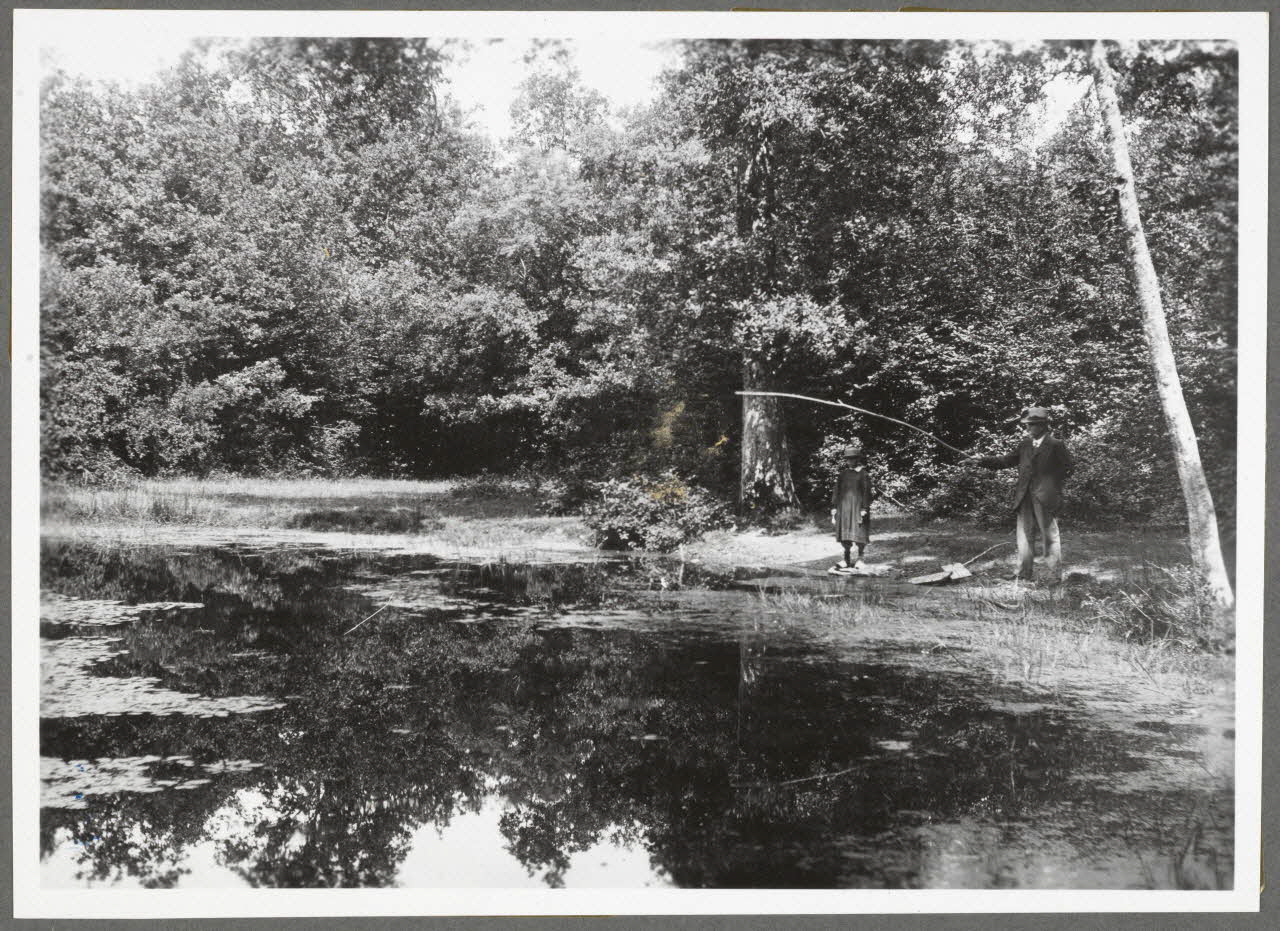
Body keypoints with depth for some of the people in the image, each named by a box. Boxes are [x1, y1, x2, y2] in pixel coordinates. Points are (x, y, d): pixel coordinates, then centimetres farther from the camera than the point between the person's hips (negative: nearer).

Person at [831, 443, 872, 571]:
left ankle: (860, 560, 9)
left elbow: (866, 494, -5)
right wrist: (834, 511, 9)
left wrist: (864, 511, -12)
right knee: (844, 537, 5)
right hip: (843, 509, 4)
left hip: (858, 508, -4)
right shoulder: (842, 475, 10)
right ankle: (846, 561, 13)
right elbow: (836, 493, 13)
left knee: (859, 536, -2)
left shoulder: (863, 474, -2)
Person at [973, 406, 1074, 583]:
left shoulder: (1055, 445, -6)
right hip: (1025, 498, 6)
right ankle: (1024, 574, 15)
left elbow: (1069, 466, -4)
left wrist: (1052, 482, -6)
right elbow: (1008, 460, 13)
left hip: (1045, 498, -6)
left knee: (1050, 536, 0)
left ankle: (1055, 576, 5)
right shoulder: (1025, 444, 11)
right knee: (1024, 536, 9)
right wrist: (984, 460, 5)